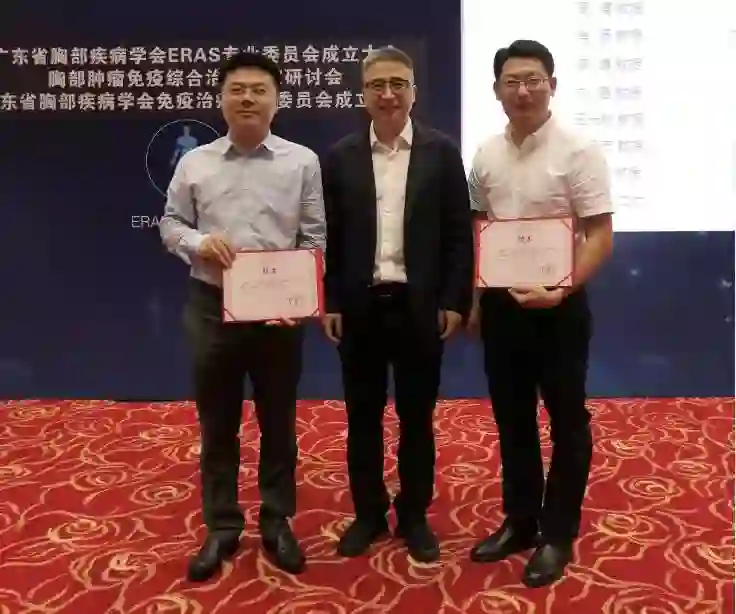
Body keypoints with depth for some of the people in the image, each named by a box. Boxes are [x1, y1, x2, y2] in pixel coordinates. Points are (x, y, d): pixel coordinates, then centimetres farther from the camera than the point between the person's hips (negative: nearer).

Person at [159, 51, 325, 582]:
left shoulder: (302, 161, 0)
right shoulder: (194, 163, 4)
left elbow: (316, 238, 0)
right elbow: (171, 224, 10)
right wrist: (200, 243, -12)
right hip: (211, 306, 1)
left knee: (279, 422, 10)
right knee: (217, 424, 11)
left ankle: (277, 522, 28)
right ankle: (221, 527, 27)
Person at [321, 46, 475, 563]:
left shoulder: (441, 151, 1)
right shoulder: (341, 157, 4)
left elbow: (459, 232, 0)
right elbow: (329, 236, 4)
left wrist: (455, 301, -6)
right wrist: (329, 302, -2)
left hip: (420, 306, -1)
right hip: (359, 306, 1)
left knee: (417, 417, 10)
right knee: (363, 417, 11)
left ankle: (414, 517, 26)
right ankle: (369, 513, 27)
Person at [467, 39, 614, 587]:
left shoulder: (578, 152, -10)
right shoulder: (486, 155, 5)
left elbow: (601, 237, -13)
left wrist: (561, 291, -26)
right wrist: (474, 297, 10)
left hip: (557, 304, -5)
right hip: (501, 303, 5)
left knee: (566, 420, 7)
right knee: (512, 417, 14)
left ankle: (557, 533, 22)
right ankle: (519, 520, 30)